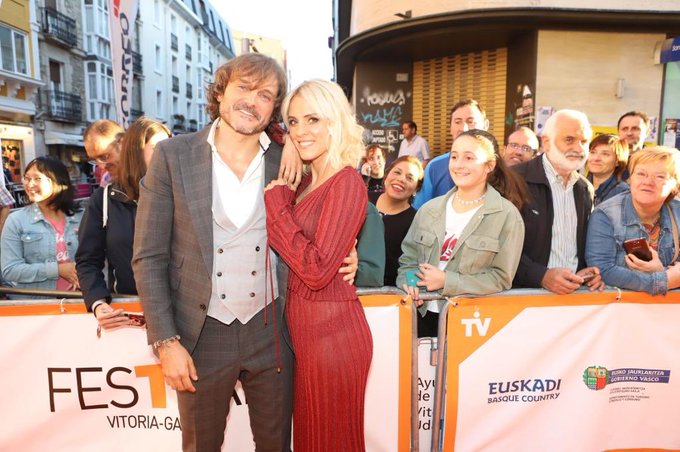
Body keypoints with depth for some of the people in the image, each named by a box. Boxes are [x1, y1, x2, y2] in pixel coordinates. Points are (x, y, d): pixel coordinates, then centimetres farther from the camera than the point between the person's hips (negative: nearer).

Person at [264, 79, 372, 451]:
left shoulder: (346, 183, -18)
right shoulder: (307, 181, 7)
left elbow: (317, 270, -24)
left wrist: (275, 201, -18)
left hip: (331, 333, -8)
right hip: (305, 329, 8)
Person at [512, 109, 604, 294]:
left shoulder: (586, 189, 12)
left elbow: (586, 243, 20)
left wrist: (593, 271, 1)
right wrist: (542, 276, -22)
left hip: (576, 290, 4)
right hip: (526, 291, -4)